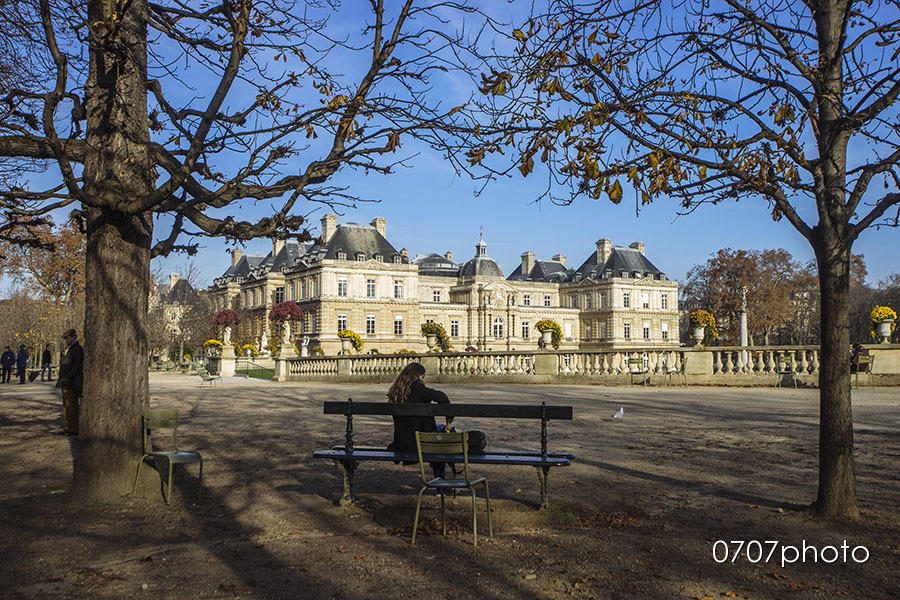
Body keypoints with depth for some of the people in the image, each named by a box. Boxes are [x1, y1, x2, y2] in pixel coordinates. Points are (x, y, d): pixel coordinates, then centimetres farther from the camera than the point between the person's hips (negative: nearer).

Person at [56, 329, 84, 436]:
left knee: (71, 406, -8)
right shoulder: (67, 350, 20)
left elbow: (77, 367, -16)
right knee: (66, 406, 12)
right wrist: (60, 380, 16)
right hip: (64, 383, 10)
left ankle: (74, 429, -5)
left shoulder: (78, 349, -10)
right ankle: (68, 427, 17)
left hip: (72, 384, -10)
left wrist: (67, 379, -19)